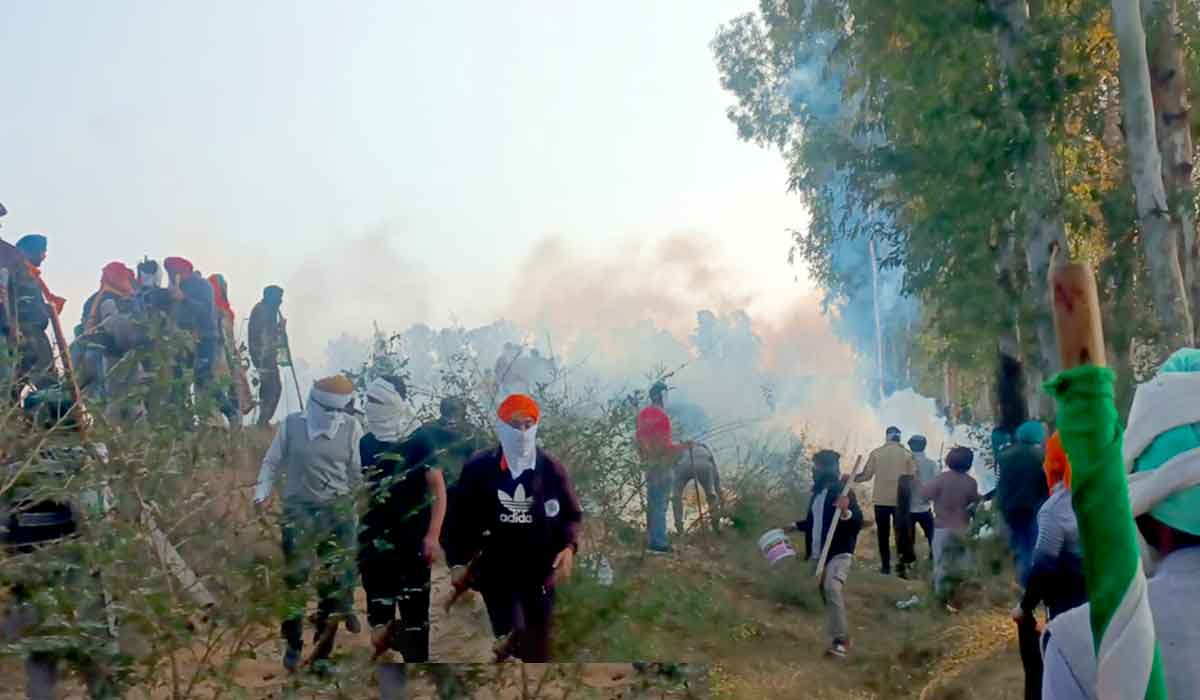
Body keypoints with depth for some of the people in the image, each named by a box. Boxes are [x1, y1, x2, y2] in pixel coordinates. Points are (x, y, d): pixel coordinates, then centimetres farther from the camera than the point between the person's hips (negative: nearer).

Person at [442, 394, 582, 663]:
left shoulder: (552, 469, 0)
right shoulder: (478, 469, -3)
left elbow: (573, 515, 7)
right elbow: (457, 516, 2)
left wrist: (569, 547, -11)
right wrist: (457, 562, -7)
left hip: (541, 571, 2)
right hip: (496, 570, -1)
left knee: (538, 651, 8)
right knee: (514, 635, -21)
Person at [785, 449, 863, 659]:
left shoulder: (843, 491, -12)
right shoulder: (817, 492, 13)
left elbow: (858, 524, -20)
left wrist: (845, 512, -36)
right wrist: (793, 526, 23)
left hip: (839, 552, -9)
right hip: (819, 553, 9)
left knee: (832, 589, -28)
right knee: (826, 593, 15)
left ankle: (841, 640, -25)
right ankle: (840, 636, 31)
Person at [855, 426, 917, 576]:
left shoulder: (876, 453, -3)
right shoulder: (907, 454, -3)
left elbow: (866, 475, -3)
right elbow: (913, 477, -7)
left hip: (881, 499, 0)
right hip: (900, 500, 0)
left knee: (883, 533, 10)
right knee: (901, 531, 10)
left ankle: (886, 565, 10)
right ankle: (903, 564, 4)